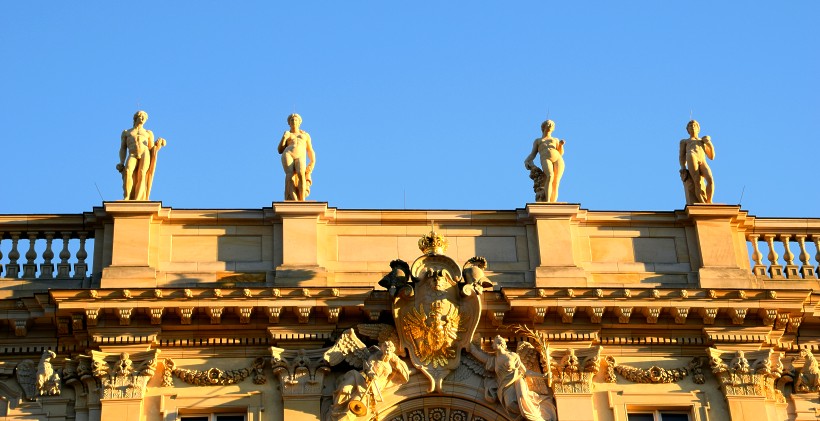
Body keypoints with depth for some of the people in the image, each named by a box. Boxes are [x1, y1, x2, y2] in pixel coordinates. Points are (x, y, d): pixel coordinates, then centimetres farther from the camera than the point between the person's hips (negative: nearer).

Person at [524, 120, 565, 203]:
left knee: (555, 184, -18)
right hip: (546, 160, -3)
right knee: (550, 176, -35)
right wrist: (527, 162, 0)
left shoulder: (555, 140, 37)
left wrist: (561, 145, 3)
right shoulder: (537, 141, 33)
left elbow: (561, 153, 23)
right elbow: (533, 154, 20)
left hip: (558, 160, 3)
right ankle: (547, 202, -46)